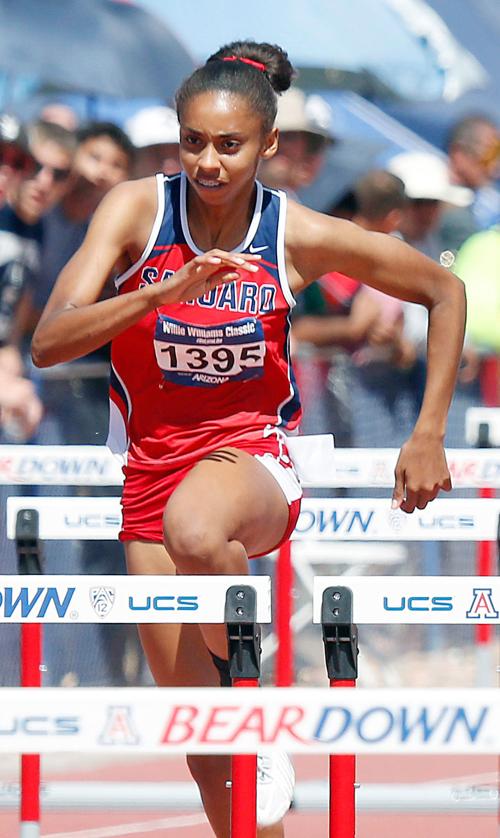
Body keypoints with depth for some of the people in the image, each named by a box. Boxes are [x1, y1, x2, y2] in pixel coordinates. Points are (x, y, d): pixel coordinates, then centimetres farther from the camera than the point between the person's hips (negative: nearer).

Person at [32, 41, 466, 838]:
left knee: (194, 530, -40)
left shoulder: (303, 236, -10)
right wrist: (162, 293, -34)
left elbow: (445, 292, 4)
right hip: (152, 464, 2)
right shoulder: (138, 209, -10)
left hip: (253, 452, -2)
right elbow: (49, 342, -21)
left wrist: (429, 434, 0)